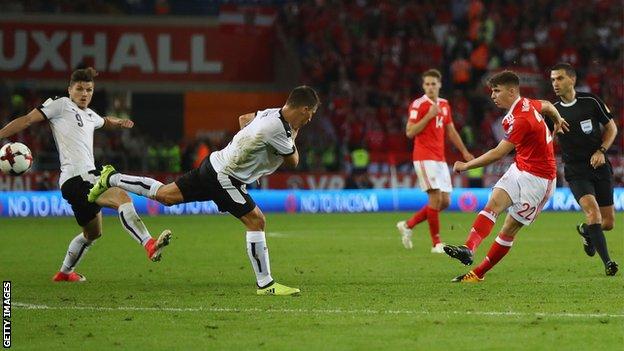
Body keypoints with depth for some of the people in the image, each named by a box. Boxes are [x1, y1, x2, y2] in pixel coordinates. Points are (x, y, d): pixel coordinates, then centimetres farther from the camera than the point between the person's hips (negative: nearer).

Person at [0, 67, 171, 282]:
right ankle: (149, 245, -42)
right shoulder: (61, 105, 1)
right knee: (122, 198, -30)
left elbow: (105, 122, 49)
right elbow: (27, 120, -2)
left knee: (92, 233, 26)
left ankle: (65, 273, 42)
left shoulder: (90, 116, 23)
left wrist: (118, 123, 32)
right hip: (76, 180, -10)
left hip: (89, 178, 10)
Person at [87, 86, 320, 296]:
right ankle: (265, 284, -5)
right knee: (256, 221, -7)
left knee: (165, 195, 20)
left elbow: (244, 118, 26)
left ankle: (112, 179, 28)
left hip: (214, 164, 9)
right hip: (225, 178, -9)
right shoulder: (279, 129, -26)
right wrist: (293, 136, 8)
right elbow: (293, 162, -9)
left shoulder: (272, 114, 4)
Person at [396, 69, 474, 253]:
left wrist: (464, 152, 24)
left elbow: (451, 131, 24)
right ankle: (436, 243, -8)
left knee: (445, 201, 4)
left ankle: (408, 225, 17)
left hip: (440, 159, 7)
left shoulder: (444, 104, 14)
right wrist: (429, 115, -19)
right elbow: (410, 132, -13)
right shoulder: (418, 105, -7)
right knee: (435, 197, -14)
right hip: (424, 158, -7)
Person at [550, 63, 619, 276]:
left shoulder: (591, 102, -3)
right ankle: (607, 262, -23)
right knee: (592, 209, -25)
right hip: (576, 171, -1)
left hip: (600, 168, 1)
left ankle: (585, 230, 38)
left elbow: (611, 127, 6)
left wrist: (601, 151, -8)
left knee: (608, 223, 2)